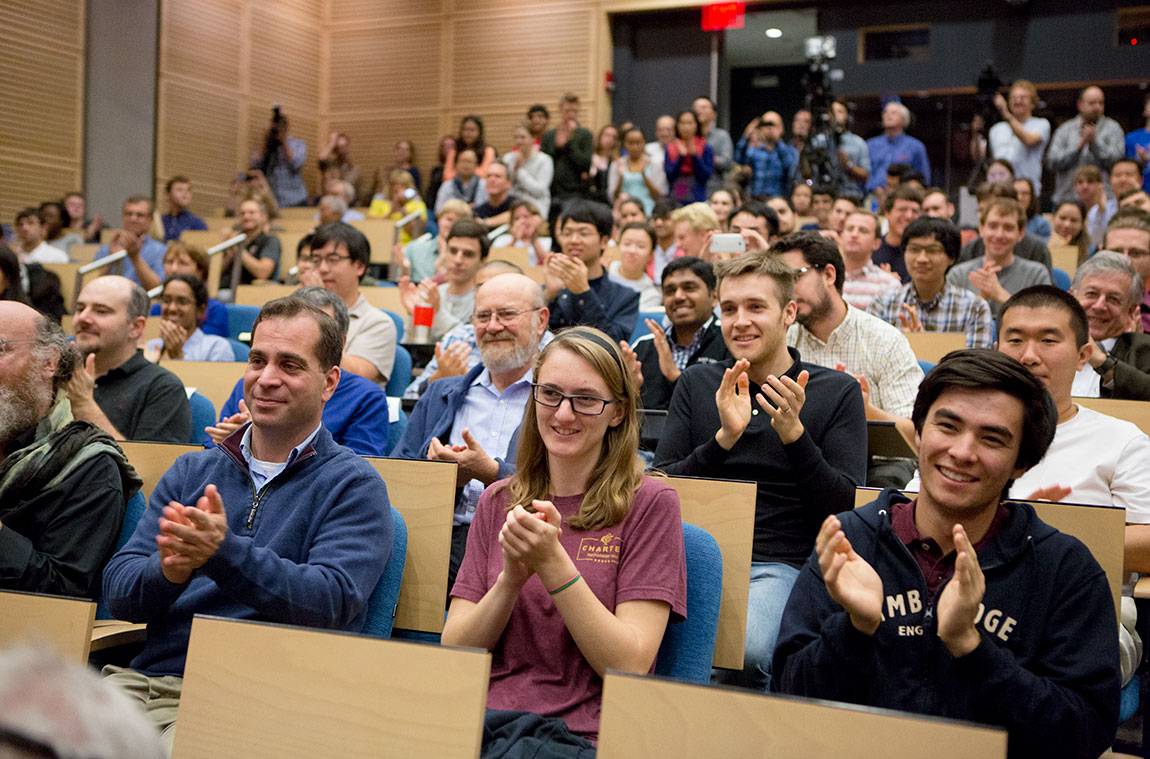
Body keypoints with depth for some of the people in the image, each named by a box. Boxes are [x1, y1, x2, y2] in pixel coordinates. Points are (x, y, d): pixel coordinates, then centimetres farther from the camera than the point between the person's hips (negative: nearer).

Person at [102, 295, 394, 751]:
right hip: (145, 677, 5)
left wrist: (226, 553, -28)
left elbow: (332, 601, -14)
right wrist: (169, 572, -18)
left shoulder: (353, 486, 1)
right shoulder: (191, 471, 16)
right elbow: (117, 589, 6)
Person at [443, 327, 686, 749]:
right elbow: (454, 651, 7)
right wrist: (511, 578, -10)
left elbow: (630, 666, -6)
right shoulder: (497, 502, 13)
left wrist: (552, 563, -15)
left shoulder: (648, 503, 2)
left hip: (582, 735, -3)